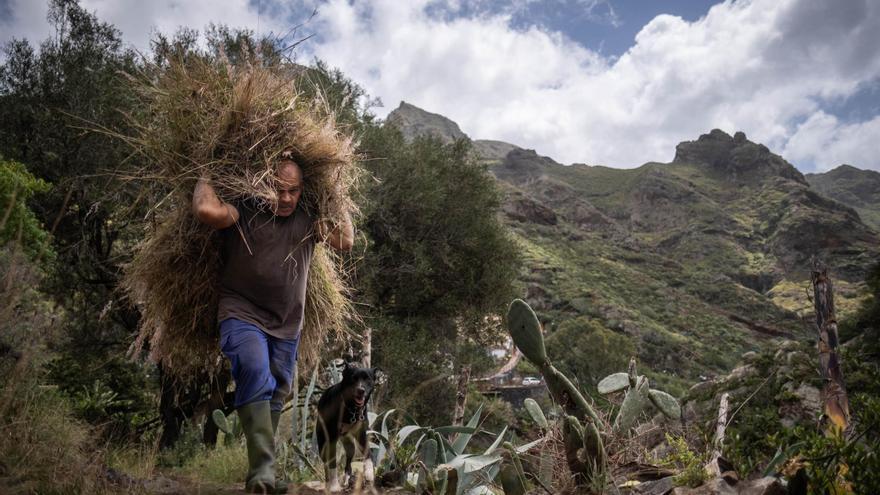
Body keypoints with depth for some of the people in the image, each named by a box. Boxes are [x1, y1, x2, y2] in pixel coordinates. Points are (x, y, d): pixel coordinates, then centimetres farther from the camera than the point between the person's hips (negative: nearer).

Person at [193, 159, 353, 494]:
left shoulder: (307, 221, 6)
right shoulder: (244, 213, -7)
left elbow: (345, 242, -3)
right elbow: (207, 210, -26)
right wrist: (205, 179, -9)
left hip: (287, 327, 5)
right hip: (243, 316, -5)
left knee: (275, 397, 11)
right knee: (256, 375, -29)